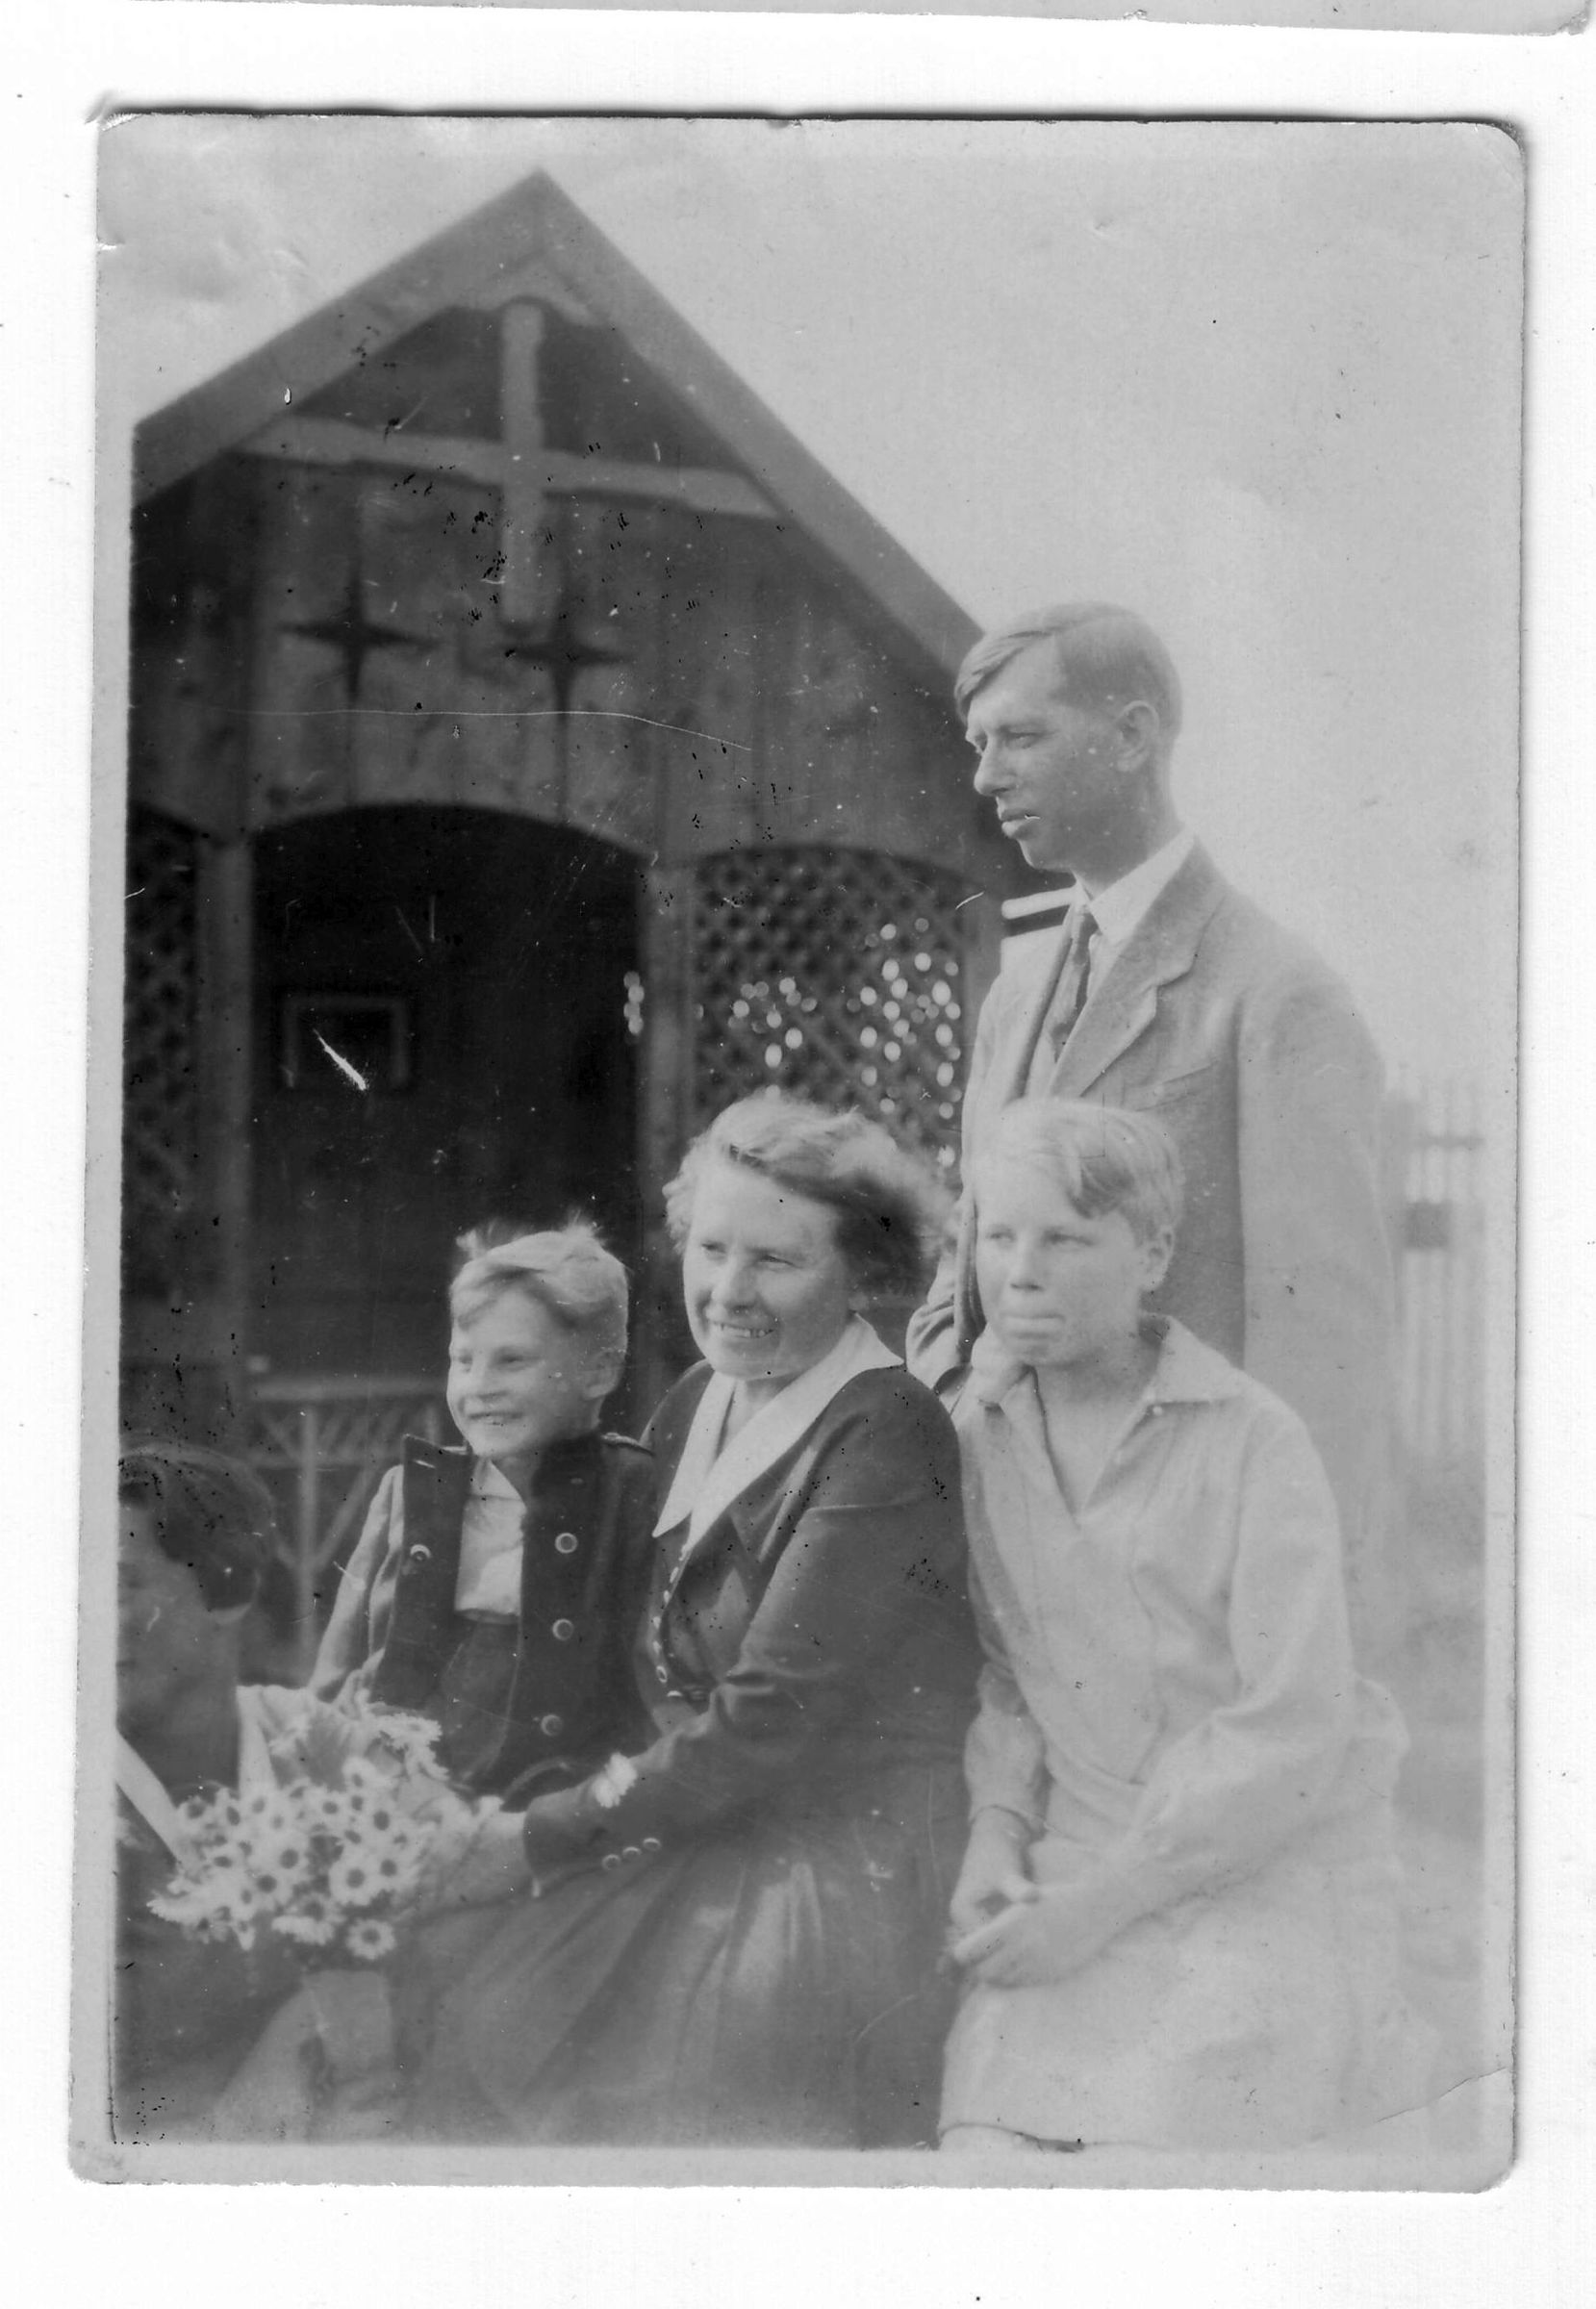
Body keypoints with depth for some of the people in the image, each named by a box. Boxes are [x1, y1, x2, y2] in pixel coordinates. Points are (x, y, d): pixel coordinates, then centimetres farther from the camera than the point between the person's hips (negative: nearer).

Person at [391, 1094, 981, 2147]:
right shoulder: (698, 1404, 8)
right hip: (712, 1823, 7)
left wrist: (547, 1837, -13)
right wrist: (613, 1791, -1)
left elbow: (770, 1719, -18)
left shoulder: (888, 1439, -16)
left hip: (852, 1857, -7)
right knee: (453, 1980, -9)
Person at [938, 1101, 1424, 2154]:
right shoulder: (980, 1429, 3)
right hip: (1081, 1860, 4)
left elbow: (1293, 1727, -14)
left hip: (1270, 1866, -3)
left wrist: (1099, 1903, -16)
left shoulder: (1254, 1440, -12)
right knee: (987, 2137, -13)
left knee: (1152, 2144, -17)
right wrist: (997, 1827, -5)